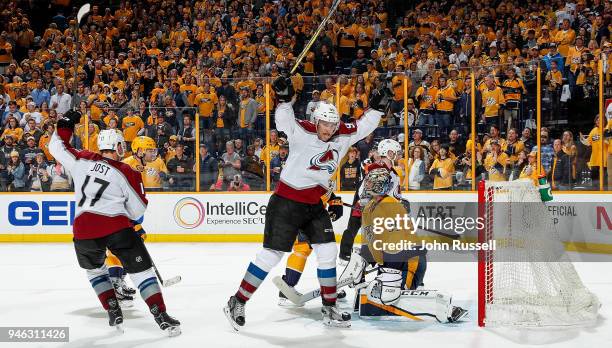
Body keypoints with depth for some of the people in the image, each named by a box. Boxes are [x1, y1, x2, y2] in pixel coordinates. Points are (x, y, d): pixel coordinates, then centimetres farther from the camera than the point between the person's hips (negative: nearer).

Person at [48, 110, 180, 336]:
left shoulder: (82, 160, 9)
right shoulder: (126, 172, 2)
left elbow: (57, 147, 24)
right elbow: (138, 210, 6)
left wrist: (66, 123, 35)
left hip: (83, 229, 4)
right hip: (117, 227, -3)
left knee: (94, 269, 29)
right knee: (141, 270, 3)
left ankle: (114, 313, 22)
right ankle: (161, 317, -6)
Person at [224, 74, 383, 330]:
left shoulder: (343, 136, 4)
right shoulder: (303, 133, -13)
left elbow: (363, 127, 17)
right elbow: (285, 121, -30)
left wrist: (374, 106, 6)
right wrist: (285, 98, -45)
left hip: (315, 205, 6)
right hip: (286, 201, -6)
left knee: (327, 251, 0)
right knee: (272, 254, -5)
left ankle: (329, 309, 12)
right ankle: (237, 303, 6)